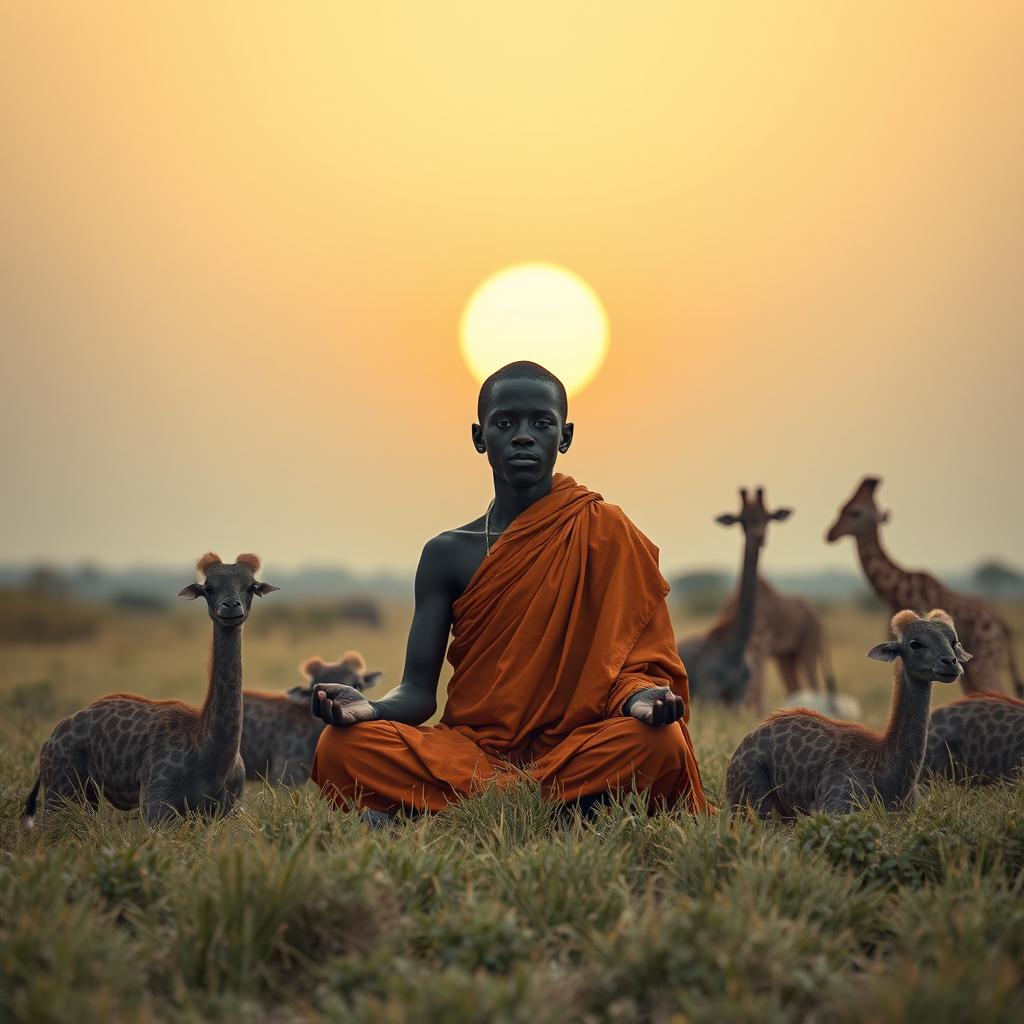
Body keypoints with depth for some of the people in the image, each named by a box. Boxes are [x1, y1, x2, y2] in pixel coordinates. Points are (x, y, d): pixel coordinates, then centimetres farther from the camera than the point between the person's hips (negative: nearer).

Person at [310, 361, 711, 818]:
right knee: (342, 748, -25)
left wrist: (641, 697, -24)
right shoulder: (446, 555, 9)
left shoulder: (603, 533, 3)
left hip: (571, 751, -1)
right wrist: (369, 708, -18)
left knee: (660, 743, -33)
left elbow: (631, 660, 1)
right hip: (466, 748, 1)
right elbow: (418, 691, 6)